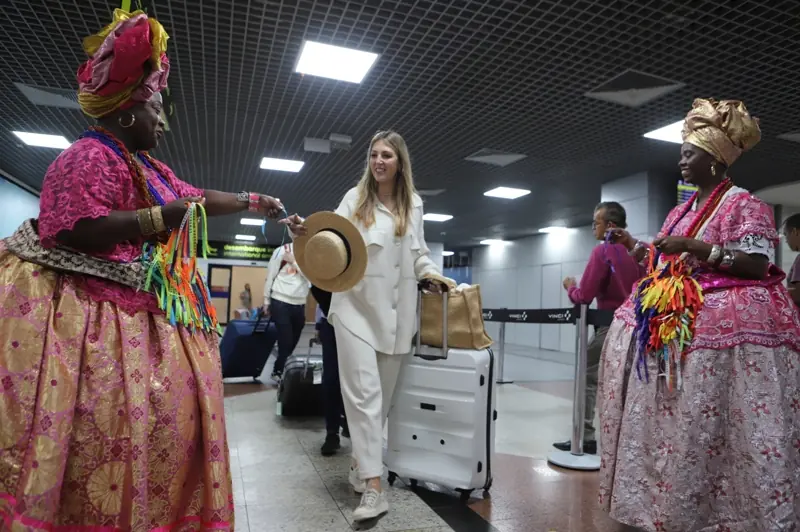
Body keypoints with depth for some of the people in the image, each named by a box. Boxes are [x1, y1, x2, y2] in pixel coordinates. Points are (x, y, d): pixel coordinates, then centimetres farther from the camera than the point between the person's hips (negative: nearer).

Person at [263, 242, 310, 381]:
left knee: (293, 341, 12)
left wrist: (294, 262, -14)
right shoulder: (282, 250, -5)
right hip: (280, 303, -4)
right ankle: (278, 371, 12)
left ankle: (279, 371, 28)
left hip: (299, 305, 4)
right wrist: (266, 301, 2)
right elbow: (270, 276, 0)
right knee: (286, 341, -5)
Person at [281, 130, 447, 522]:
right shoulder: (355, 198, 4)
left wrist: (433, 274, 3)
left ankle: (362, 462, 29)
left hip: (395, 311, 4)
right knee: (363, 392, -9)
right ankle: (373, 488, -7)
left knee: (383, 393, 10)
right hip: (356, 307, -3)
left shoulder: (414, 204, 13)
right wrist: (304, 231, -21)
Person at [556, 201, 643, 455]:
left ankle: (587, 438, 3)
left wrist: (571, 287, 6)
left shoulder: (603, 251, -13)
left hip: (611, 327, -7)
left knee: (589, 379, 3)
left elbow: (584, 297, -14)